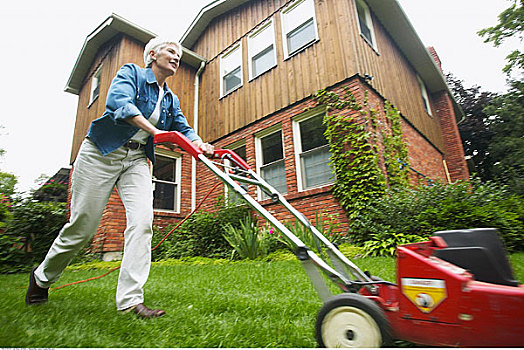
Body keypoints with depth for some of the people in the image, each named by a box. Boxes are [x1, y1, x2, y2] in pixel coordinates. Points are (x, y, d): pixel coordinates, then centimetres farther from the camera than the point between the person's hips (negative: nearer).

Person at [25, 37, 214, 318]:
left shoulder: (172, 100, 16)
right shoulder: (131, 73, 0)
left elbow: (184, 129, 5)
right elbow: (119, 101, -20)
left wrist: (202, 146, -17)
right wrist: (154, 130, -34)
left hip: (137, 160, 5)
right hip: (102, 153, -5)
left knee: (142, 221, -15)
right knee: (83, 224, -1)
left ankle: (130, 299, -12)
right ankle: (42, 277, 28)